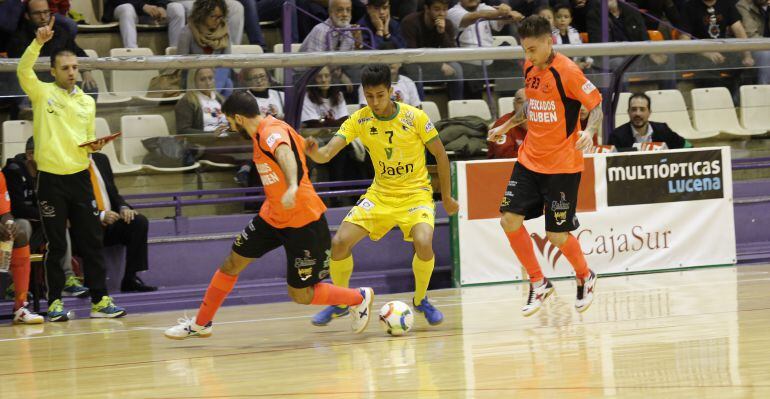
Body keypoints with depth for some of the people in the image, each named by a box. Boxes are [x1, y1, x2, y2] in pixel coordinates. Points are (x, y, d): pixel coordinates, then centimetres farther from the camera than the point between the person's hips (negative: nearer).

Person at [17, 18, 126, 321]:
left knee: (91, 241, 3)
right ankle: (55, 303, 8)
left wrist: (94, 146, -1)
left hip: (80, 177, 4)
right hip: (51, 179, -4)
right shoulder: (42, 93, 0)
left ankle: (99, 300, 7)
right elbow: (23, 70, -19)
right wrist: (38, 42, -30)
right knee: (56, 245, 1)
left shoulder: (87, 102, 13)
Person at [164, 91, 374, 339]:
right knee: (233, 263, 8)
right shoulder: (261, 132, 5)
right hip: (272, 216, 9)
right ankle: (200, 324, 22)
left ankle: (360, 298, 19)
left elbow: (284, 153, -45)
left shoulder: (271, 131, -23)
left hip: (303, 222, -9)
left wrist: (293, 186, -63)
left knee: (301, 295, -3)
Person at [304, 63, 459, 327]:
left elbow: (440, 155, -4)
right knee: (339, 242, -11)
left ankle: (420, 300, 0)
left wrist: (447, 197, 0)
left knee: (423, 243, -29)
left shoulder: (415, 117, -15)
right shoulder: (359, 120, -9)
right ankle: (339, 303, 14)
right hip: (380, 194, 3)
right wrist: (315, 152, -41)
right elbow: (327, 154, -17)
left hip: (416, 192, -3)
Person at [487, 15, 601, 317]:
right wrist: (508, 125, 21)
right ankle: (538, 283, 11)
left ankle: (585, 278, 27)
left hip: (562, 165, -7)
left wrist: (589, 132, -31)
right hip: (530, 159, 7)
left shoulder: (566, 71, -16)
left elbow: (596, 105, -14)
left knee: (557, 235, -3)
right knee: (510, 219, -5)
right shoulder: (530, 68, 5)